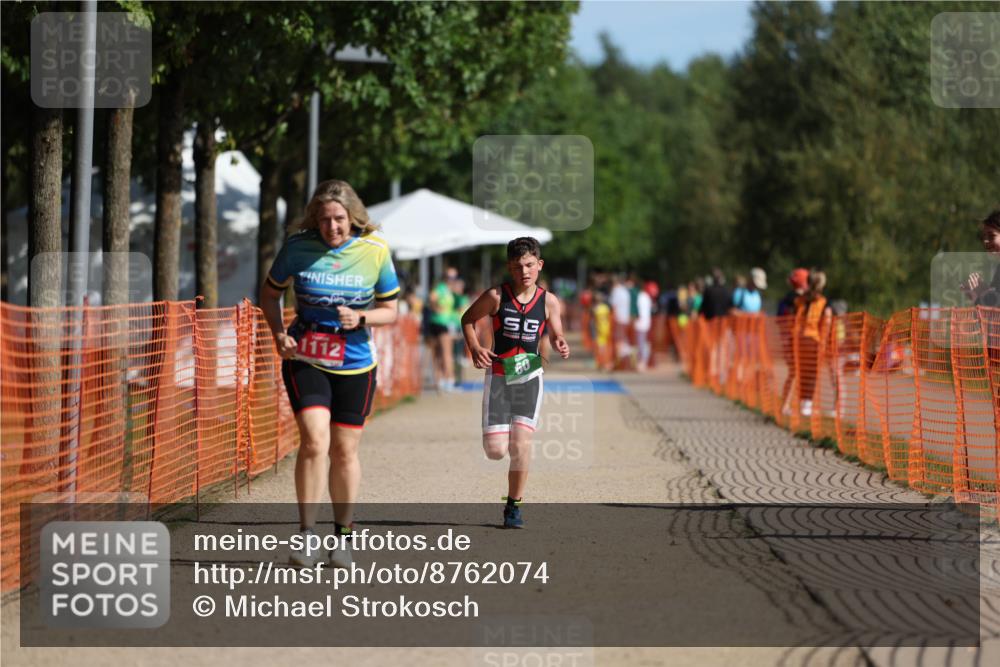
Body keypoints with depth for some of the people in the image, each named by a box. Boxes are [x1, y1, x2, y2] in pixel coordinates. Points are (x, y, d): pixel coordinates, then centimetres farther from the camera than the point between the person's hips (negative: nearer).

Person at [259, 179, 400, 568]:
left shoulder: (375, 251, -6)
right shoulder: (298, 247, -7)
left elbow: (390, 310, 3)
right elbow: (270, 292, 9)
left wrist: (360, 318, -18)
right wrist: (278, 333, -7)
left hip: (355, 365, 1)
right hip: (305, 360, -1)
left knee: (344, 451, 8)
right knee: (314, 441, -18)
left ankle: (343, 537, 24)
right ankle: (306, 537, -13)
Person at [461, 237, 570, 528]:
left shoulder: (548, 301, -3)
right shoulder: (496, 296, -8)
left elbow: (556, 335, 9)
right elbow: (468, 319, 6)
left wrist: (561, 345, -15)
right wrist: (474, 347, -10)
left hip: (529, 376, 1)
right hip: (498, 375, -1)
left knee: (520, 444, -11)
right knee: (496, 450, -7)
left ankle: (513, 506, 6)